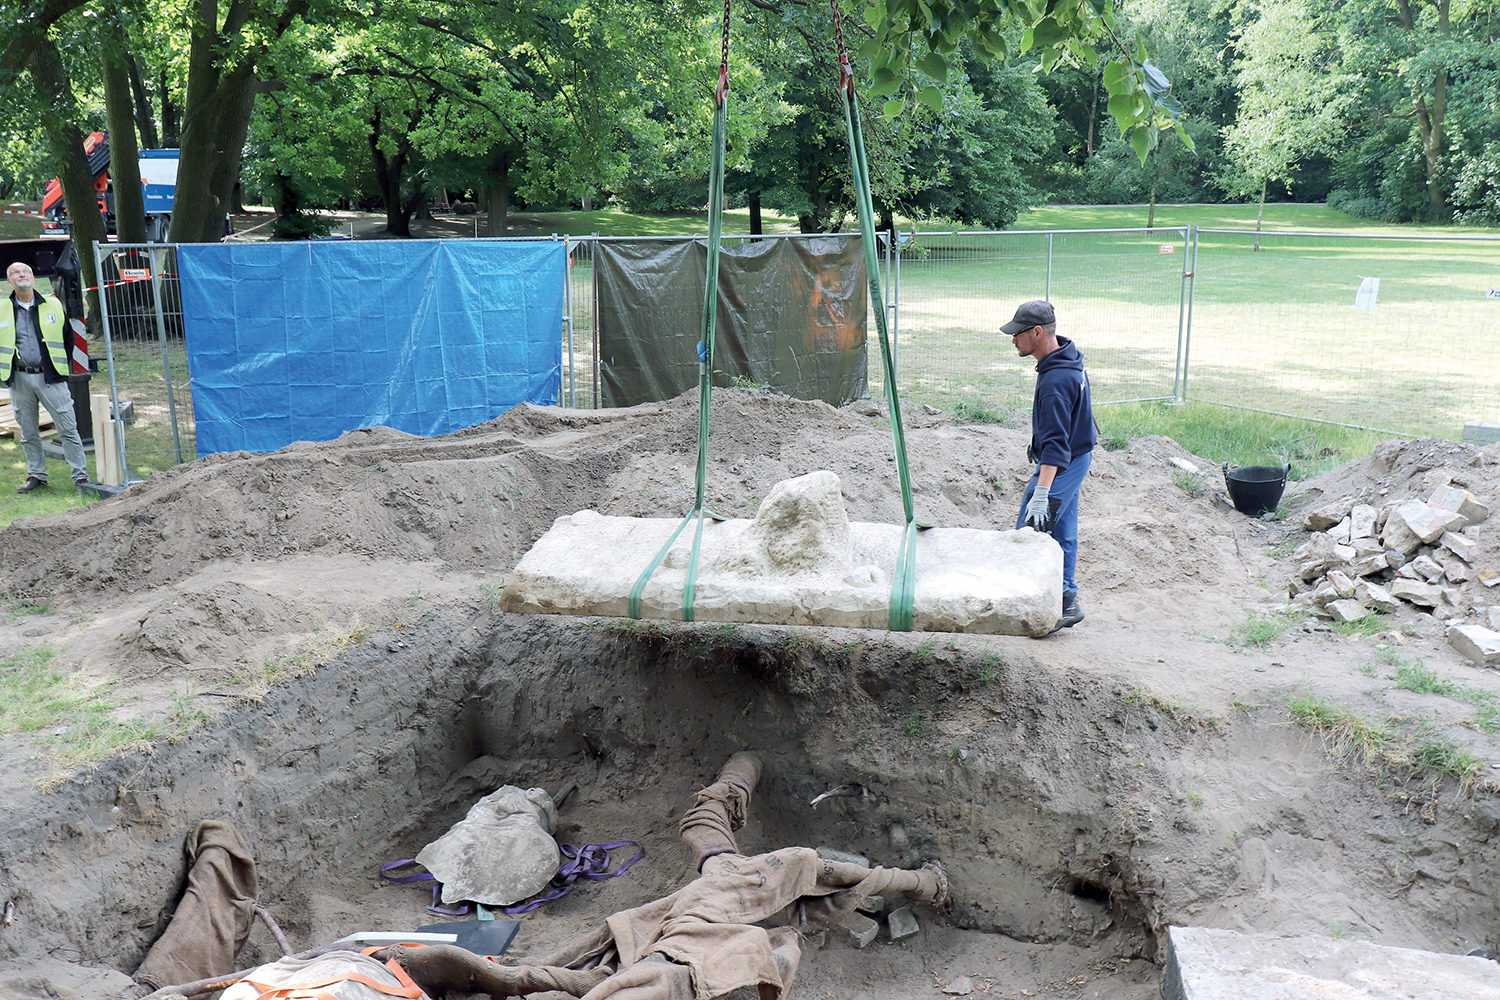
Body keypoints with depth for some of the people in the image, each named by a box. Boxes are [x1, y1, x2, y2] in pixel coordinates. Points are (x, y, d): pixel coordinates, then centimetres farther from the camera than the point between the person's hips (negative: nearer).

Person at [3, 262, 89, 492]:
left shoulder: (53, 305, 4)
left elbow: (68, 337, 14)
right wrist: (6, 370, 8)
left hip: (50, 377, -1)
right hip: (19, 379, 1)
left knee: (68, 428, -3)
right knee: (28, 432, 9)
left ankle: (81, 475, 2)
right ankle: (36, 476, 21)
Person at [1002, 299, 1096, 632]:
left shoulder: (1055, 381, -28)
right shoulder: (1070, 358, 5)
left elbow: (1055, 443, -34)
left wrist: (1041, 492, -39)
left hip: (1060, 466, -10)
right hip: (1076, 457, 10)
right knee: (1061, 532, 15)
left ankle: (1063, 602, -2)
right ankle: (1066, 602, 23)